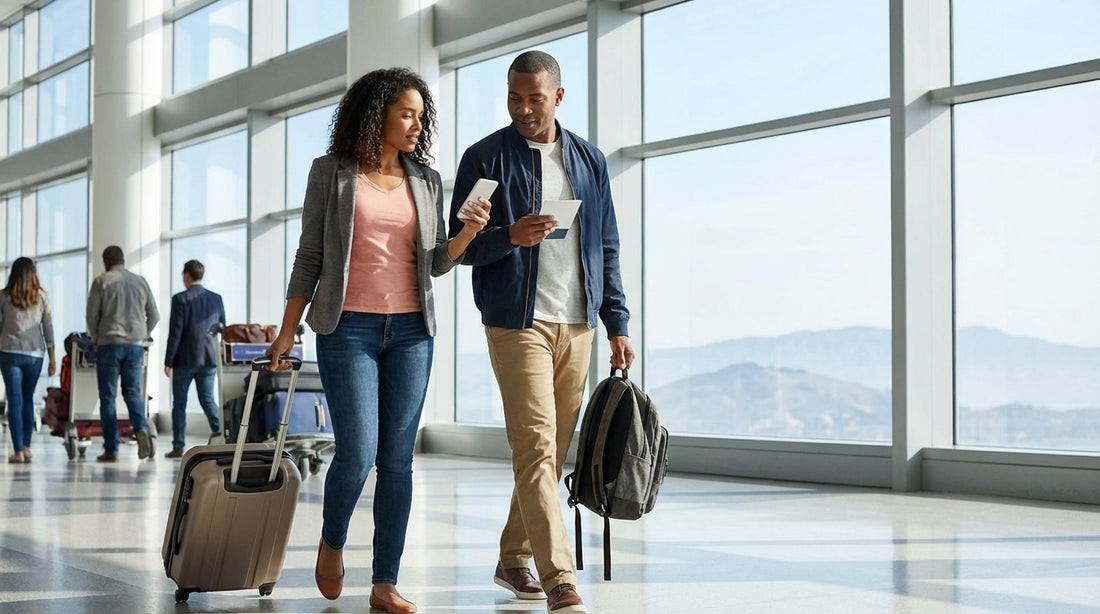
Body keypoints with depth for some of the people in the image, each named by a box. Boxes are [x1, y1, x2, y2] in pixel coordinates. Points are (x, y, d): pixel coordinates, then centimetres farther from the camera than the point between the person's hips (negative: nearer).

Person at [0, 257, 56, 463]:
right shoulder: (42, 297, 4)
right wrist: (52, 358, 8)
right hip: (35, 354, 2)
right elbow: (48, 328, 4)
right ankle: (26, 447, 12)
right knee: (28, 399, 15)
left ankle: (18, 451, -7)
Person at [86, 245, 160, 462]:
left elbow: (92, 315, -2)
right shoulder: (140, 281, 9)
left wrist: (95, 339, 12)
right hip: (135, 345, 3)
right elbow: (154, 315, 9)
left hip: (109, 344, -3)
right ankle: (142, 430, -15)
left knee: (107, 397, 3)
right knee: (133, 393, 12)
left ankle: (111, 450, 1)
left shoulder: (101, 282, -2)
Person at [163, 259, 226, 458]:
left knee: (179, 404, 6)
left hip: (185, 359, -4)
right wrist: (218, 357, 18)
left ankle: (178, 447, 7)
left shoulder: (180, 299, -9)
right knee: (207, 399, 9)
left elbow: (175, 332, -11)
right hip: (208, 359, 4)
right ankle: (217, 429, -15)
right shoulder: (216, 299, 5)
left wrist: (168, 362, -6)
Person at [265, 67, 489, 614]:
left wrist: (467, 234, -8)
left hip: (411, 330, 4)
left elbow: (437, 263, 12)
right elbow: (309, 256, 3)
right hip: (348, 327, -3)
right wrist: (287, 330, 0)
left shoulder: (425, 180, 11)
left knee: (397, 459, 2)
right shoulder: (332, 173, 1)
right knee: (357, 453, -11)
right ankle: (332, 543, 19)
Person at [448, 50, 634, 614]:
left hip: (577, 324, 5)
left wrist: (617, 325, 10)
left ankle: (514, 558, 21)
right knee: (536, 448, -13)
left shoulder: (588, 160, 13)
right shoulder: (485, 158, 1)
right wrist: (510, 236, -20)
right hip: (517, 322, -4)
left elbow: (606, 248, 15)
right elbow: (460, 245, 0)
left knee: (554, 451, 7)